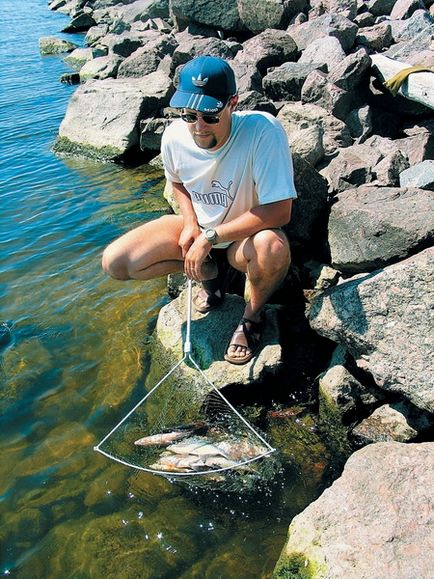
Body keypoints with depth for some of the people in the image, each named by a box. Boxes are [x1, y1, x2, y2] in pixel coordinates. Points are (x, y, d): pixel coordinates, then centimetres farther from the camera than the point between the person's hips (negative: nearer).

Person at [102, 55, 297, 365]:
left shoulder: (263, 130, -31)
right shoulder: (175, 136, -14)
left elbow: (280, 211, -31)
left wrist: (210, 238, -29)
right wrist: (190, 223, -10)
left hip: (245, 235, -4)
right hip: (196, 227, 5)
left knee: (273, 248, -41)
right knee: (114, 262, -10)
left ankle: (253, 315, -5)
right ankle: (209, 271, 11)